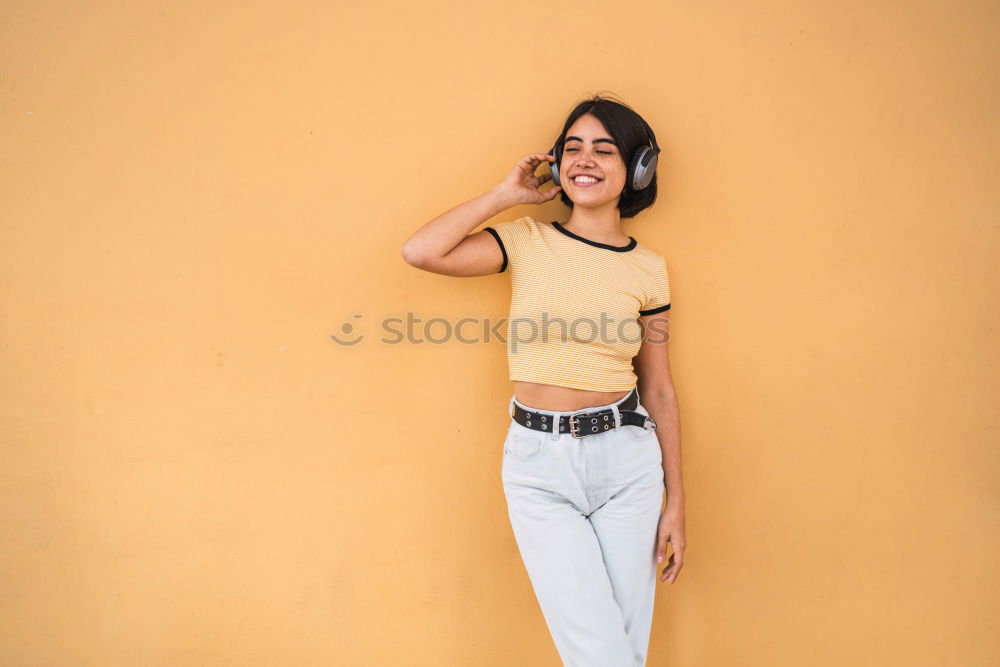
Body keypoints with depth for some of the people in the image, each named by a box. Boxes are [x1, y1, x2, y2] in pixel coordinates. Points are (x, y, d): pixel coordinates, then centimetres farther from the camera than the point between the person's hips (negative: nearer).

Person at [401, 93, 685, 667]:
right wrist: (508, 194, -4)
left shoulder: (648, 268, 4)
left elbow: (659, 387, 7)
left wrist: (676, 503, 8)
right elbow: (421, 252, -13)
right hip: (539, 467, -1)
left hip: (627, 458, 2)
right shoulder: (528, 242, 1)